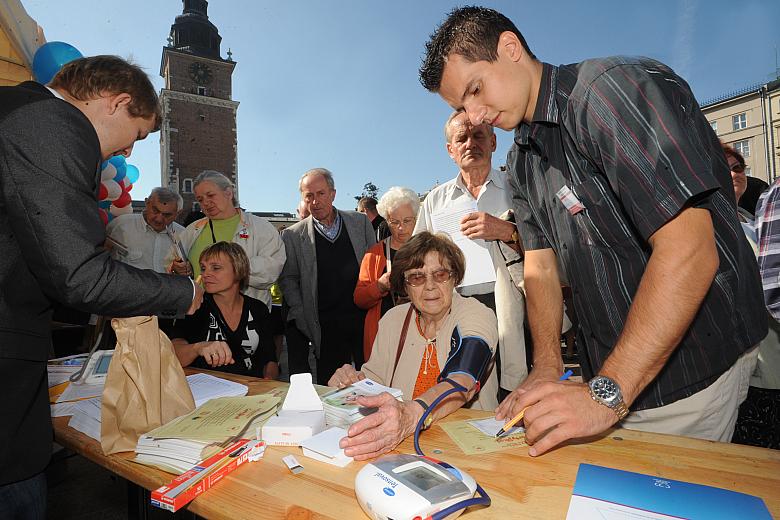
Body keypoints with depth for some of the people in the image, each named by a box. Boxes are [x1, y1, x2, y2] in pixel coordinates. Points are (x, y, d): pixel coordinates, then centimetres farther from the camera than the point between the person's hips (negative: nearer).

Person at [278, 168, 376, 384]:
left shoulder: (360, 222, 6)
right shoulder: (293, 235, 2)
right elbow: (288, 279, 6)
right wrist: (302, 316, -4)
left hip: (365, 318, 1)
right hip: (327, 327, -1)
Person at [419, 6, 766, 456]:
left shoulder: (616, 87, -19)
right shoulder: (522, 160, 6)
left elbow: (689, 249, -28)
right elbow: (541, 267, 3)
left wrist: (607, 395, -29)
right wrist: (547, 369, -10)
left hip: (693, 368, -6)